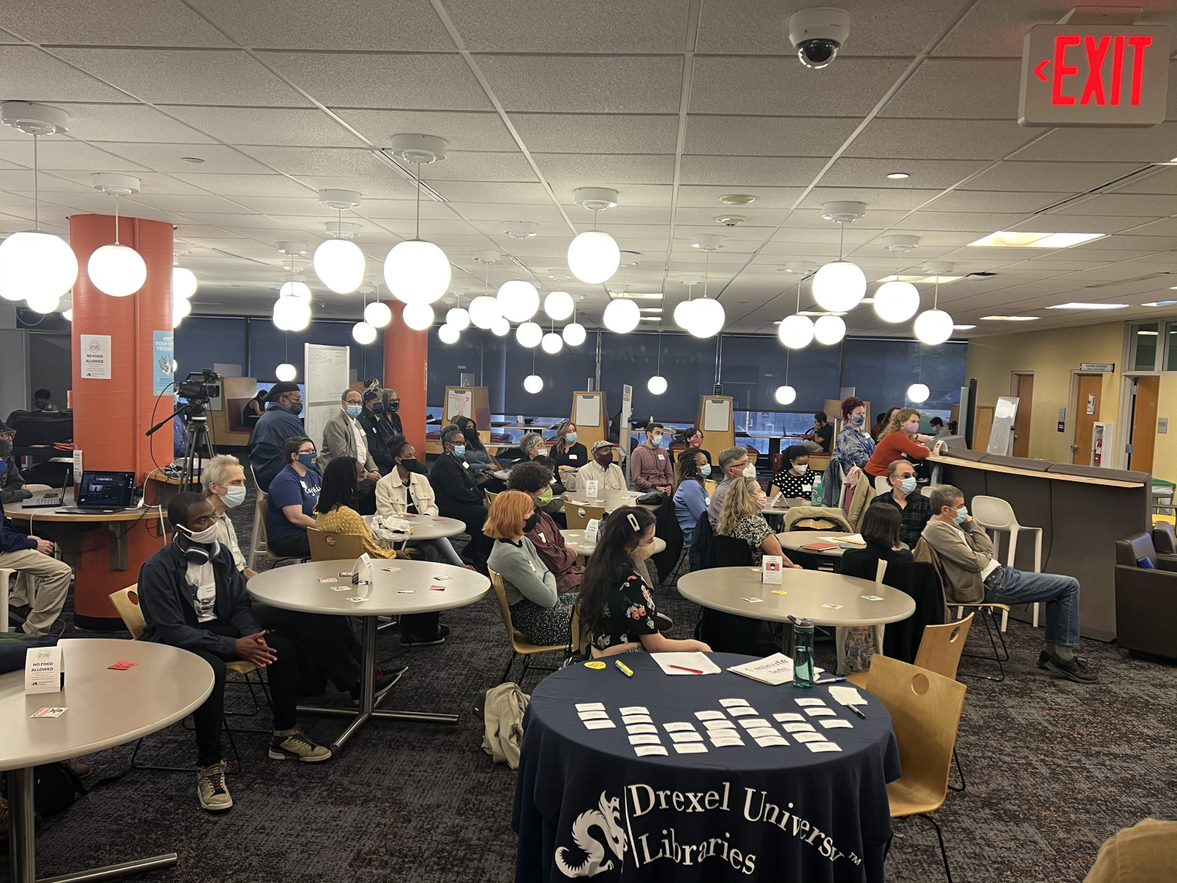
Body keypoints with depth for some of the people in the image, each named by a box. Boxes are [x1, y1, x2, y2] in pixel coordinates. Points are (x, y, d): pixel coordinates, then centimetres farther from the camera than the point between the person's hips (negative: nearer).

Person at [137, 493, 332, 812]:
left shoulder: (219, 553, -2)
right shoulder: (157, 570, -21)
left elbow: (239, 604, 6)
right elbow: (171, 632, -24)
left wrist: (254, 636, -15)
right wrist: (233, 646, -29)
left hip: (218, 630, 6)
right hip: (176, 644, -6)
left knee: (283, 645, -13)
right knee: (211, 668, -38)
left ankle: (284, 736, 1)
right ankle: (210, 766, -23)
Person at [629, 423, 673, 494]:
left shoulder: (663, 452, 23)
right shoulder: (638, 451, 4)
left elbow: (670, 474, 25)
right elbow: (636, 478, -4)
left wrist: (669, 486, 0)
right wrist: (655, 487, -14)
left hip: (664, 488, 6)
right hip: (647, 489, -6)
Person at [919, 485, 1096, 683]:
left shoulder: (950, 525, 15)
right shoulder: (936, 529, -17)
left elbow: (987, 547, 11)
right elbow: (973, 561, -21)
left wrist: (971, 523, 2)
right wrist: (987, 557, -1)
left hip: (997, 573, 11)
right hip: (992, 585, -11)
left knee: (1060, 587, 20)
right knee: (1069, 586, -7)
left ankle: (1052, 651, 19)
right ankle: (1063, 657, -2)